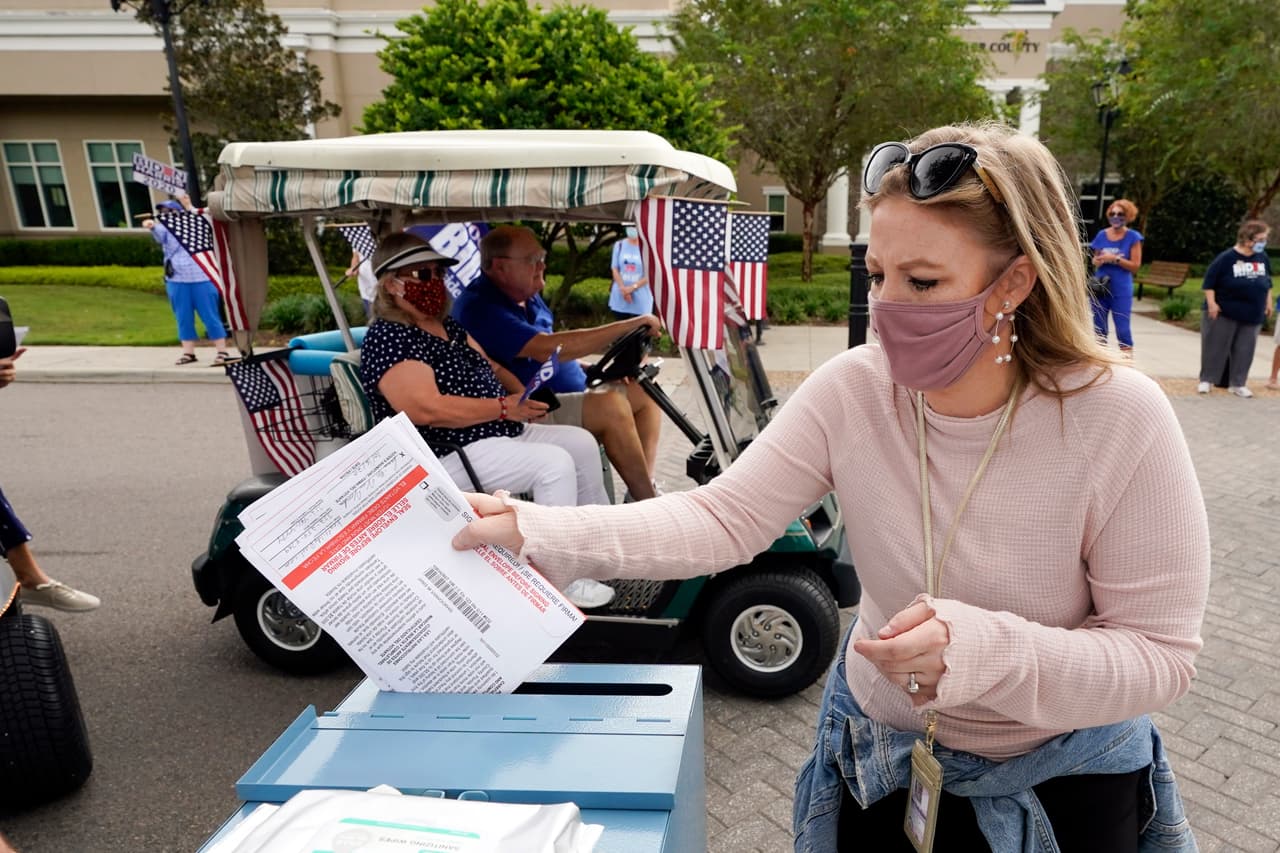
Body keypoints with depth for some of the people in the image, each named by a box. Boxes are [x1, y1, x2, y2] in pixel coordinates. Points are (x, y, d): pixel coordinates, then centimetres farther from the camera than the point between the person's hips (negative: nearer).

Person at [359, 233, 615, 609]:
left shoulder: (447, 326, 14)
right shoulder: (387, 338, -15)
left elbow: (490, 367, 21)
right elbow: (427, 410, -26)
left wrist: (524, 397, 0)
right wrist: (504, 407, -21)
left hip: (502, 433, 10)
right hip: (449, 455, -10)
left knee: (581, 442, 8)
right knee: (555, 463, -25)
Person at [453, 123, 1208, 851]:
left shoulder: (1119, 420, -25)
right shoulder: (851, 391, -18)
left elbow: (1160, 654, -20)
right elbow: (724, 519, -21)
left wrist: (983, 649, -38)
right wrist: (540, 534, -32)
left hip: (1064, 777, -1)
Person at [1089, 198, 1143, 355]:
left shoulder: (1133, 237, -3)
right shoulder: (1102, 235, 7)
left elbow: (1135, 265, -6)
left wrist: (1114, 259, -17)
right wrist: (1097, 261, -7)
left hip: (1121, 290, -4)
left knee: (1122, 328, -6)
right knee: (1099, 327, 9)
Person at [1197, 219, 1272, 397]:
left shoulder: (1263, 257, 4)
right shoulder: (1227, 258, -13)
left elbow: (1268, 282, 17)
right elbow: (1209, 282, -12)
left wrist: (1268, 303, 15)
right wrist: (1211, 303, -18)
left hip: (1252, 314, 5)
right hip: (1224, 313, -5)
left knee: (1244, 350, 7)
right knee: (1216, 347, 2)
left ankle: (1237, 384, 16)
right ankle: (1207, 380, 13)